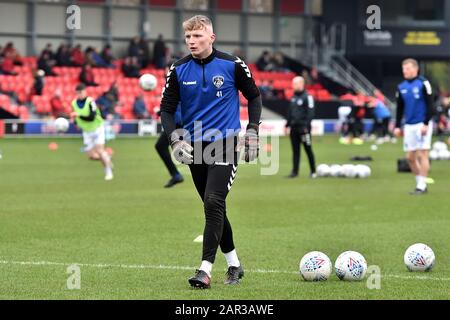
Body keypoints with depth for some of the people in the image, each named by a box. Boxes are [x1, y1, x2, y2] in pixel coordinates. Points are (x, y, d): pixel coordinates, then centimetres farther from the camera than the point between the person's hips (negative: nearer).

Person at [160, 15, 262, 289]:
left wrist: (253, 131, 1)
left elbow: (254, 96, 9)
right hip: (194, 147, 4)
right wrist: (175, 138, -11)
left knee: (214, 203, -17)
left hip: (225, 143, -4)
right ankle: (234, 264, 26)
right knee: (213, 206, 11)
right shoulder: (179, 70, 0)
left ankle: (206, 269, -19)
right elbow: (167, 109, 4)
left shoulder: (232, 65, -5)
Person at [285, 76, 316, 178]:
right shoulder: (293, 97, 15)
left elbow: (310, 113, -14)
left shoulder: (307, 97, -10)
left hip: (303, 128, -7)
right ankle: (295, 171, 10)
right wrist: (287, 124, 16)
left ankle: (313, 171, 10)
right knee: (295, 151, 7)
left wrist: (306, 126, -20)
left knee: (308, 150, 1)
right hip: (294, 128, 7)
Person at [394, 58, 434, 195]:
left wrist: (426, 124, -15)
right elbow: (399, 108, 17)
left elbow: (430, 105, -8)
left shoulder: (423, 84, -6)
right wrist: (397, 126, 11)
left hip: (422, 125, -6)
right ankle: (420, 182, 17)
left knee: (422, 155, -8)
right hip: (409, 126, 6)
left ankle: (422, 185, -5)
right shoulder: (401, 87, 11)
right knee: (410, 157, 5)